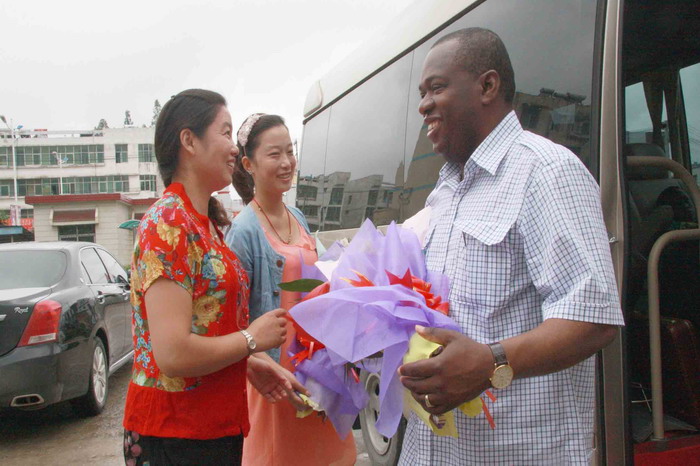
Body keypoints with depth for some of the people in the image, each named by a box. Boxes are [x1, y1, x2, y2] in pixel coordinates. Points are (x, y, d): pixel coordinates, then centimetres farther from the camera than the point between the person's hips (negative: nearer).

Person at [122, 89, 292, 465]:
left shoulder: (204, 223, 9)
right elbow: (173, 354, -26)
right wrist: (251, 339, -13)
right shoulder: (169, 222, -19)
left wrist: (249, 365, 6)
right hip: (177, 434, -8)